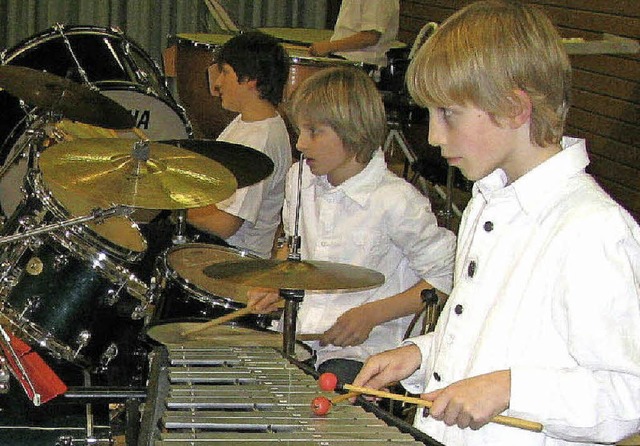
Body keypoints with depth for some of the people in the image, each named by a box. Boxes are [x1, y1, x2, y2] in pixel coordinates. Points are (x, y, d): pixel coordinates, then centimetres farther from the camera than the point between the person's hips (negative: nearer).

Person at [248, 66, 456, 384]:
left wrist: (372, 314, -15)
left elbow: (445, 276, -9)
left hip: (362, 349, -6)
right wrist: (277, 285, 6)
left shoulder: (395, 201, -15)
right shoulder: (300, 179, 6)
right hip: (296, 332, 6)